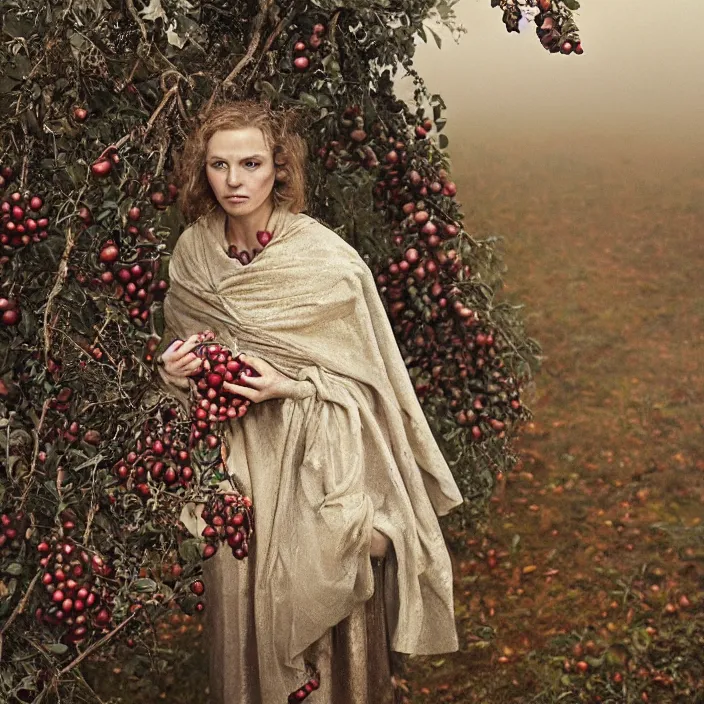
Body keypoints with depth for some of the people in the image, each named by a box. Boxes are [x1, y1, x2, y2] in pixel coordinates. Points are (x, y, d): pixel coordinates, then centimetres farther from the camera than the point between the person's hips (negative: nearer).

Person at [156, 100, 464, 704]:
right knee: (241, 601, 14)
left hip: (315, 465, -4)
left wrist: (290, 386, -21)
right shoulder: (193, 252, -2)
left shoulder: (328, 262, -15)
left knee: (316, 601, 5)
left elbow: (364, 379, -7)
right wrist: (177, 372, -7)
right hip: (233, 460, 4)